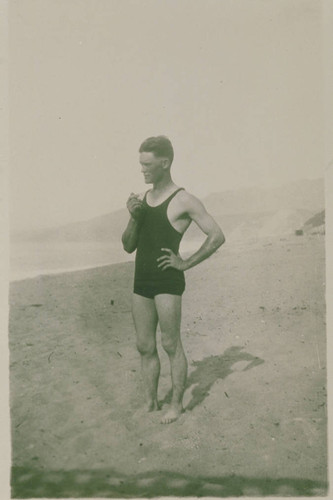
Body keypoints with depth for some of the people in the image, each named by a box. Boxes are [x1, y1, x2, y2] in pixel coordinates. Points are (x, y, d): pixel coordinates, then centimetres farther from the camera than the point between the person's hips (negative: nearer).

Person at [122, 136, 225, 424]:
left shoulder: (184, 201, -8)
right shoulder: (142, 200, 12)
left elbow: (217, 236, -10)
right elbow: (128, 246, 12)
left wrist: (186, 263, -10)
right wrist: (133, 218, -6)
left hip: (168, 282, -7)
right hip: (142, 282, 7)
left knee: (171, 345, 3)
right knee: (145, 346, 12)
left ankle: (177, 404, 19)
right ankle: (151, 402, 27)